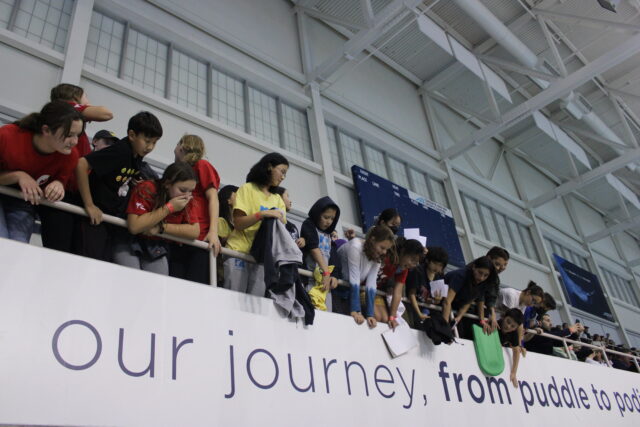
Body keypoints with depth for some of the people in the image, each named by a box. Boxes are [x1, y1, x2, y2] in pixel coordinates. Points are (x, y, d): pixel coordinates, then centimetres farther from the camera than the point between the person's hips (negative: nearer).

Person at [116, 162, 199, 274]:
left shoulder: (188, 200, -9)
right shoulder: (146, 189, -21)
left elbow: (195, 231, -15)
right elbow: (134, 227, -30)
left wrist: (161, 228, -23)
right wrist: (169, 207, -30)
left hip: (156, 249, 4)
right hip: (128, 243, -3)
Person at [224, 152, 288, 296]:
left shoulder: (278, 199, 17)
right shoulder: (248, 189, 4)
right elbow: (238, 223, -7)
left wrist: (281, 220, -15)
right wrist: (262, 214, -20)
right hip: (239, 252, -4)